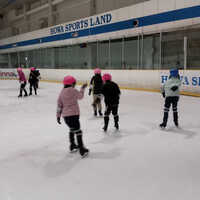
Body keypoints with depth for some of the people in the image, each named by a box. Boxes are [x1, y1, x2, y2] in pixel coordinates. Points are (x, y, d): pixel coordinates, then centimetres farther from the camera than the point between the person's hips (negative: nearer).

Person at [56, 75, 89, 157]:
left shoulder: (62, 92, 10)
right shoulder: (73, 90, -11)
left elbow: (59, 104, 12)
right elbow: (80, 96, 5)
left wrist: (58, 115, 17)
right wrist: (82, 88, 20)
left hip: (65, 115, 8)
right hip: (73, 114, -8)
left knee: (72, 129, 26)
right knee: (78, 131, -1)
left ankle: (72, 146, 38)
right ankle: (82, 150, 2)